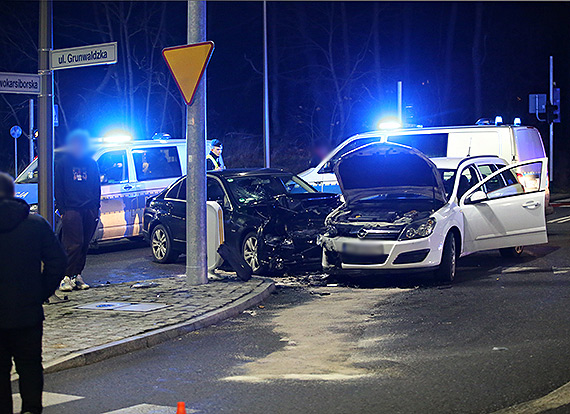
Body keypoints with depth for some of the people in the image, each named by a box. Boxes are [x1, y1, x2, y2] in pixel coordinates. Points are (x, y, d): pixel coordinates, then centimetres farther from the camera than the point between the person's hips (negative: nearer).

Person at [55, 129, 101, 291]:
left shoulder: (91, 163, 13)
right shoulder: (62, 163, 4)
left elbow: (97, 187, 16)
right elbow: (58, 188, 2)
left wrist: (96, 208, 8)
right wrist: (61, 209, -6)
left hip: (89, 210, 4)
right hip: (71, 209, -4)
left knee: (84, 245, 5)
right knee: (73, 244, -11)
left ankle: (77, 275, 13)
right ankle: (67, 277, -7)